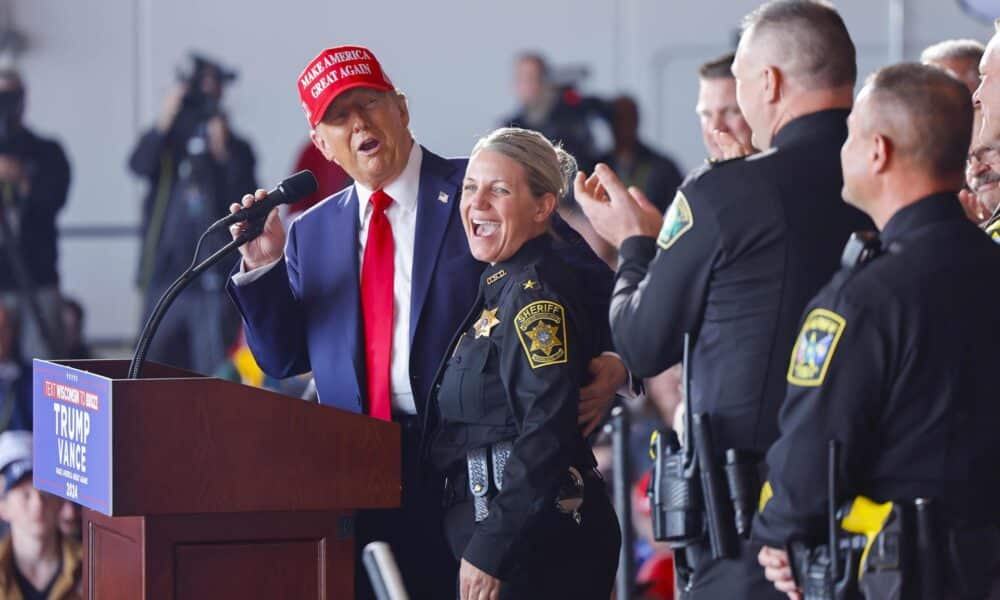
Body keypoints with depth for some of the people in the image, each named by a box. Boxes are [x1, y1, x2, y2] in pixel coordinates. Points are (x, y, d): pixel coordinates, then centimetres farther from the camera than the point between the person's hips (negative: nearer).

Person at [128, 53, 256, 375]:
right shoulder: (167, 141, 10)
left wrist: (224, 155, -13)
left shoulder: (235, 148, 6)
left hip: (213, 279, -2)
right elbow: (139, 165, -10)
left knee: (215, 373, -6)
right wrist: (164, 122, -20)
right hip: (166, 275, 2)